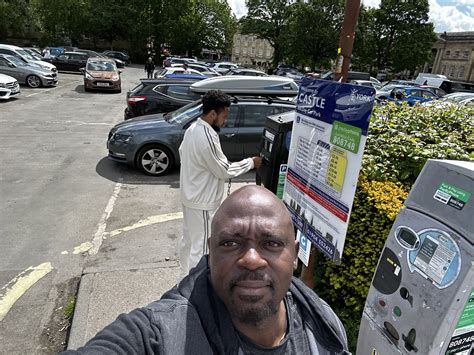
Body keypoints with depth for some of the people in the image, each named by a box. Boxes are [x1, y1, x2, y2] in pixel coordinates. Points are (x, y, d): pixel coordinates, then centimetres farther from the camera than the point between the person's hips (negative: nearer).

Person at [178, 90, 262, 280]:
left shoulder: (192, 129, 4)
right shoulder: (208, 136, -27)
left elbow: (182, 152, 16)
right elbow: (224, 170, -21)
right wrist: (250, 162, -9)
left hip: (190, 195, 10)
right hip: (203, 202, -10)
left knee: (189, 239, 23)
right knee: (201, 248, 4)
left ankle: (185, 278, 40)